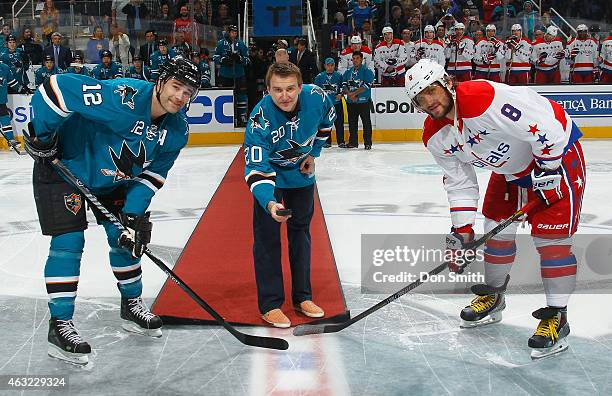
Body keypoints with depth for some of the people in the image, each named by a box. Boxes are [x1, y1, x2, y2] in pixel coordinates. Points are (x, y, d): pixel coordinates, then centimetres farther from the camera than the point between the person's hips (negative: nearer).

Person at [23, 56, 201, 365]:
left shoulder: (177, 131, -11)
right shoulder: (123, 98, -35)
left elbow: (152, 173, -3)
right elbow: (58, 87, -35)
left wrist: (135, 212, -13)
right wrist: (40, 135, -25)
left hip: (112, 179, 7)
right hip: (62, 166, -7)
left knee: (127, 237, 10)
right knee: (68, 241, -12)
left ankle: (131, 305, 29)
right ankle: (59, 326, -4)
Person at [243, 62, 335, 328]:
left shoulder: (316, 97, -27)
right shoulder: (260, 121, -36)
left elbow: (326, 121, -1)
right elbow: (256, 171, -37)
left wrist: (313, 153, 0)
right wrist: (269, 203, -53)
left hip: (302, 172, 4)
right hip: (269, 173, -4)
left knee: (301, 231, 13)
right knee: (267, 235, -8)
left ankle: (302, 297, 25)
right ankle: (270, 304, 2)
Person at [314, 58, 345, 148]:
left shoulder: (339, 76, 6)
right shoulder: (319, 76, 5)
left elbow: (343, 87, 10)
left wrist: (340, 94, -6)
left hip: (337, 103, 0)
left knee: (339, 122, 0)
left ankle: (341, 141, 6)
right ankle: (327, 141, 12)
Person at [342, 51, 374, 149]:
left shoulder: (367, 71, -3)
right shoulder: (348, 72, 14)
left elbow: (366, 86, -13)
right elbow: (344, 85, 7)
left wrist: (354, 93, -17)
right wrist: (349, 94, -11)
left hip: (364, 101, -5)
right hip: (351, 102, 5)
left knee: (366, 122, -3)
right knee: (352, 122, 9)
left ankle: (368, 142, 1)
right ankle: (353, 142, 18)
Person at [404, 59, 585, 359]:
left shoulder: (483, 97, -35)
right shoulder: (435, 137, -7)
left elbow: (543, 124, -33)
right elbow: (459, 182, 0)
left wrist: (548, 171, -25)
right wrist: (461, 229, -6)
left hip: (556, 154, -8)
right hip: (509, 168, 8)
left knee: (550, 237, -11)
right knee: (496, 230, 11)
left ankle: (556, 317, -1)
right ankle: (493, 296, 32)